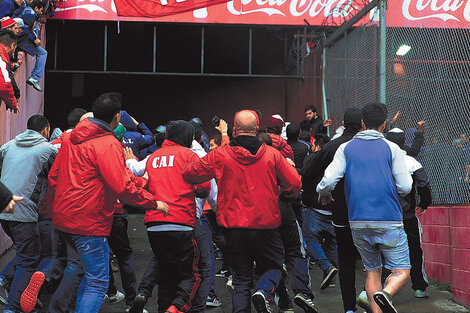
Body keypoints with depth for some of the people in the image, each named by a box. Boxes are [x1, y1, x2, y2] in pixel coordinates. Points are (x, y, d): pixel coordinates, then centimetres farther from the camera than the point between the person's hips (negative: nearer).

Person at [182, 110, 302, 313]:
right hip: (265, 225, -1)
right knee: (273, 267, 17)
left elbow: (190, 174, 3)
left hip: (233, 226, 1)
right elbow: (295, 184, -1)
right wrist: (284, 192, 20)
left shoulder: (220, 155, -4)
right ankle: (263, 292, -12)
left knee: (241, 279, 11)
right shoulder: (272, 155, -3)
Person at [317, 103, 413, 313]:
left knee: (372, 271, 17)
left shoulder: (346, 148, 5)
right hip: (389, 222, -3)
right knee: (402, 272, 2)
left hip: (359, 222, 3)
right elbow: (405, 187, -4)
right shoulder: (392, 149, 0)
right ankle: (386, 294, -27)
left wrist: (323, 193, 16)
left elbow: (328, 181, -6)